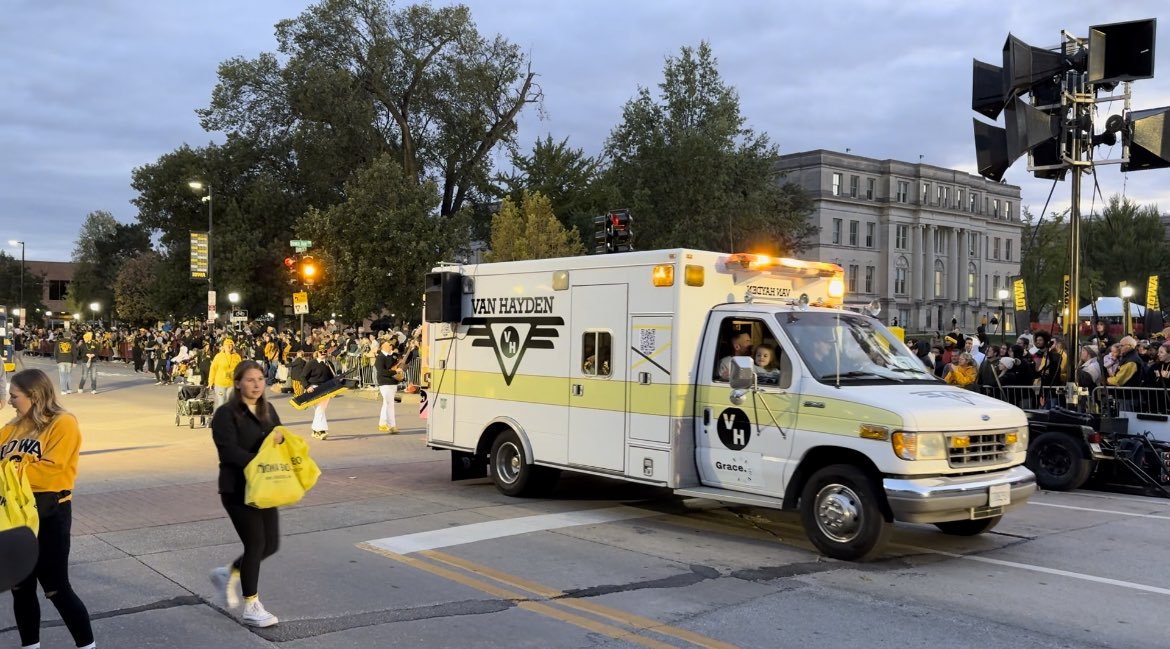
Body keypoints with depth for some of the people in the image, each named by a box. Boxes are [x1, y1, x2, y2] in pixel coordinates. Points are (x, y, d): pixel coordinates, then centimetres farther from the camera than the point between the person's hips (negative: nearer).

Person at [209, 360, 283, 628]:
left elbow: (279, 438, 10)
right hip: (237, 490, -7)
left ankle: (228, 574, 35)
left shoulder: (267, 410, 10)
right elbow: (230, 451, -20)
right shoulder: (226, 414, -11)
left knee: (270, 545, 8)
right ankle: (252, 609, 11)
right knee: (255, 545, -4)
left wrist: (280, 438, -14)